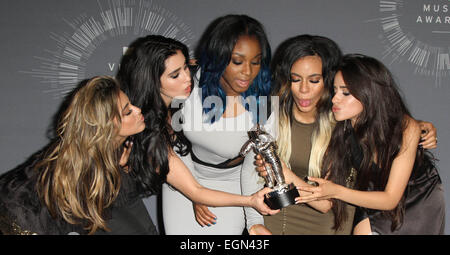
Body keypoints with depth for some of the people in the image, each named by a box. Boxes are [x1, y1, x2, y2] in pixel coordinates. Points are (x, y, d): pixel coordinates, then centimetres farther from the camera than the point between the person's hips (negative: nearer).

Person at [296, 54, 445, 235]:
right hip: (374, 197, 2)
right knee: (364, 229, -18)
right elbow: (326, 204, -23)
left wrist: (336, 191, -41)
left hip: (421, 196, -2)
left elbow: (390, 199, -28)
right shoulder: (340, 131, -23)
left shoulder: (406, 128, -29)